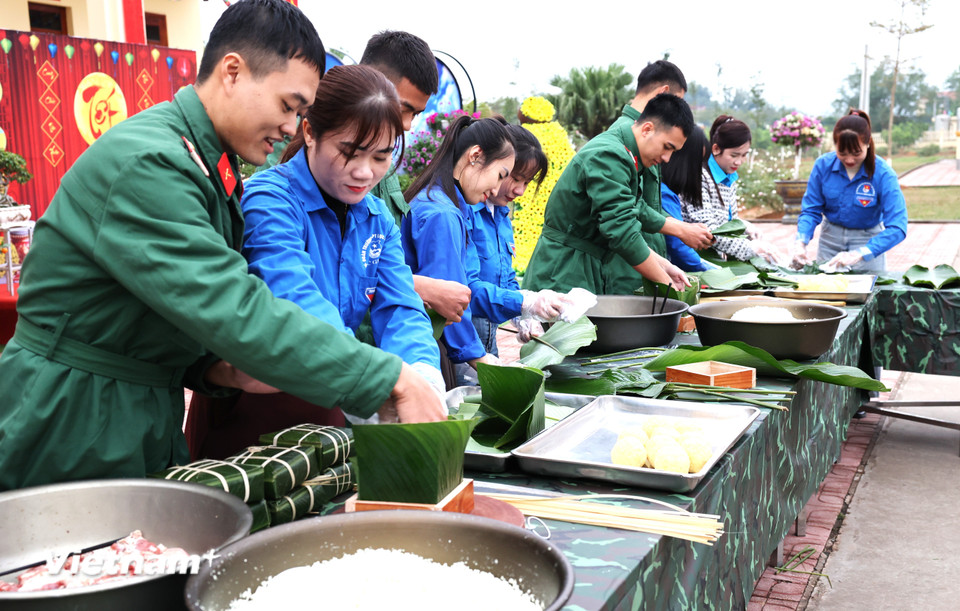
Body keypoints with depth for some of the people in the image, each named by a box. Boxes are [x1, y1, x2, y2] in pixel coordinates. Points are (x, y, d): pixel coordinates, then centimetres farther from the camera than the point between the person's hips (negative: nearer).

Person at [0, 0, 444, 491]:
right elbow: (238, 315, -30)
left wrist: (220, 370, -3)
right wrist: (390, 379, -26)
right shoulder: (146, 163, -22)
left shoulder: (210, 171, 10)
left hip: (148, 425, 9)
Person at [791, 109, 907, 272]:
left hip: (867, 242, -2)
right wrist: (800, 241, -26)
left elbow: (897, 228, -28)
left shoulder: (883, 174, -21)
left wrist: (859, 254, -40)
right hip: (830, 239, 2)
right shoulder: (823, 165, -13)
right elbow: (811, 210, -6)